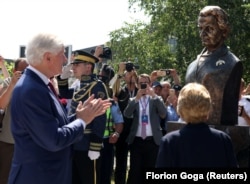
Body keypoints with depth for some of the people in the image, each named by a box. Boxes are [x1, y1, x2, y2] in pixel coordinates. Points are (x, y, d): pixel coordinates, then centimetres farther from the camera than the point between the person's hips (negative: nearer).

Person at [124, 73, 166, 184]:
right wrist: (136, 98, -17)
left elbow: (163, 113, -10)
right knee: (135, 172, 0)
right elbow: (127, 114, -7)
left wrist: (154, 95, -19)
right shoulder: (133, 100, 11)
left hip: (153, 141, -1)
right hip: (137, 141, 1)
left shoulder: (156, 99, 9)